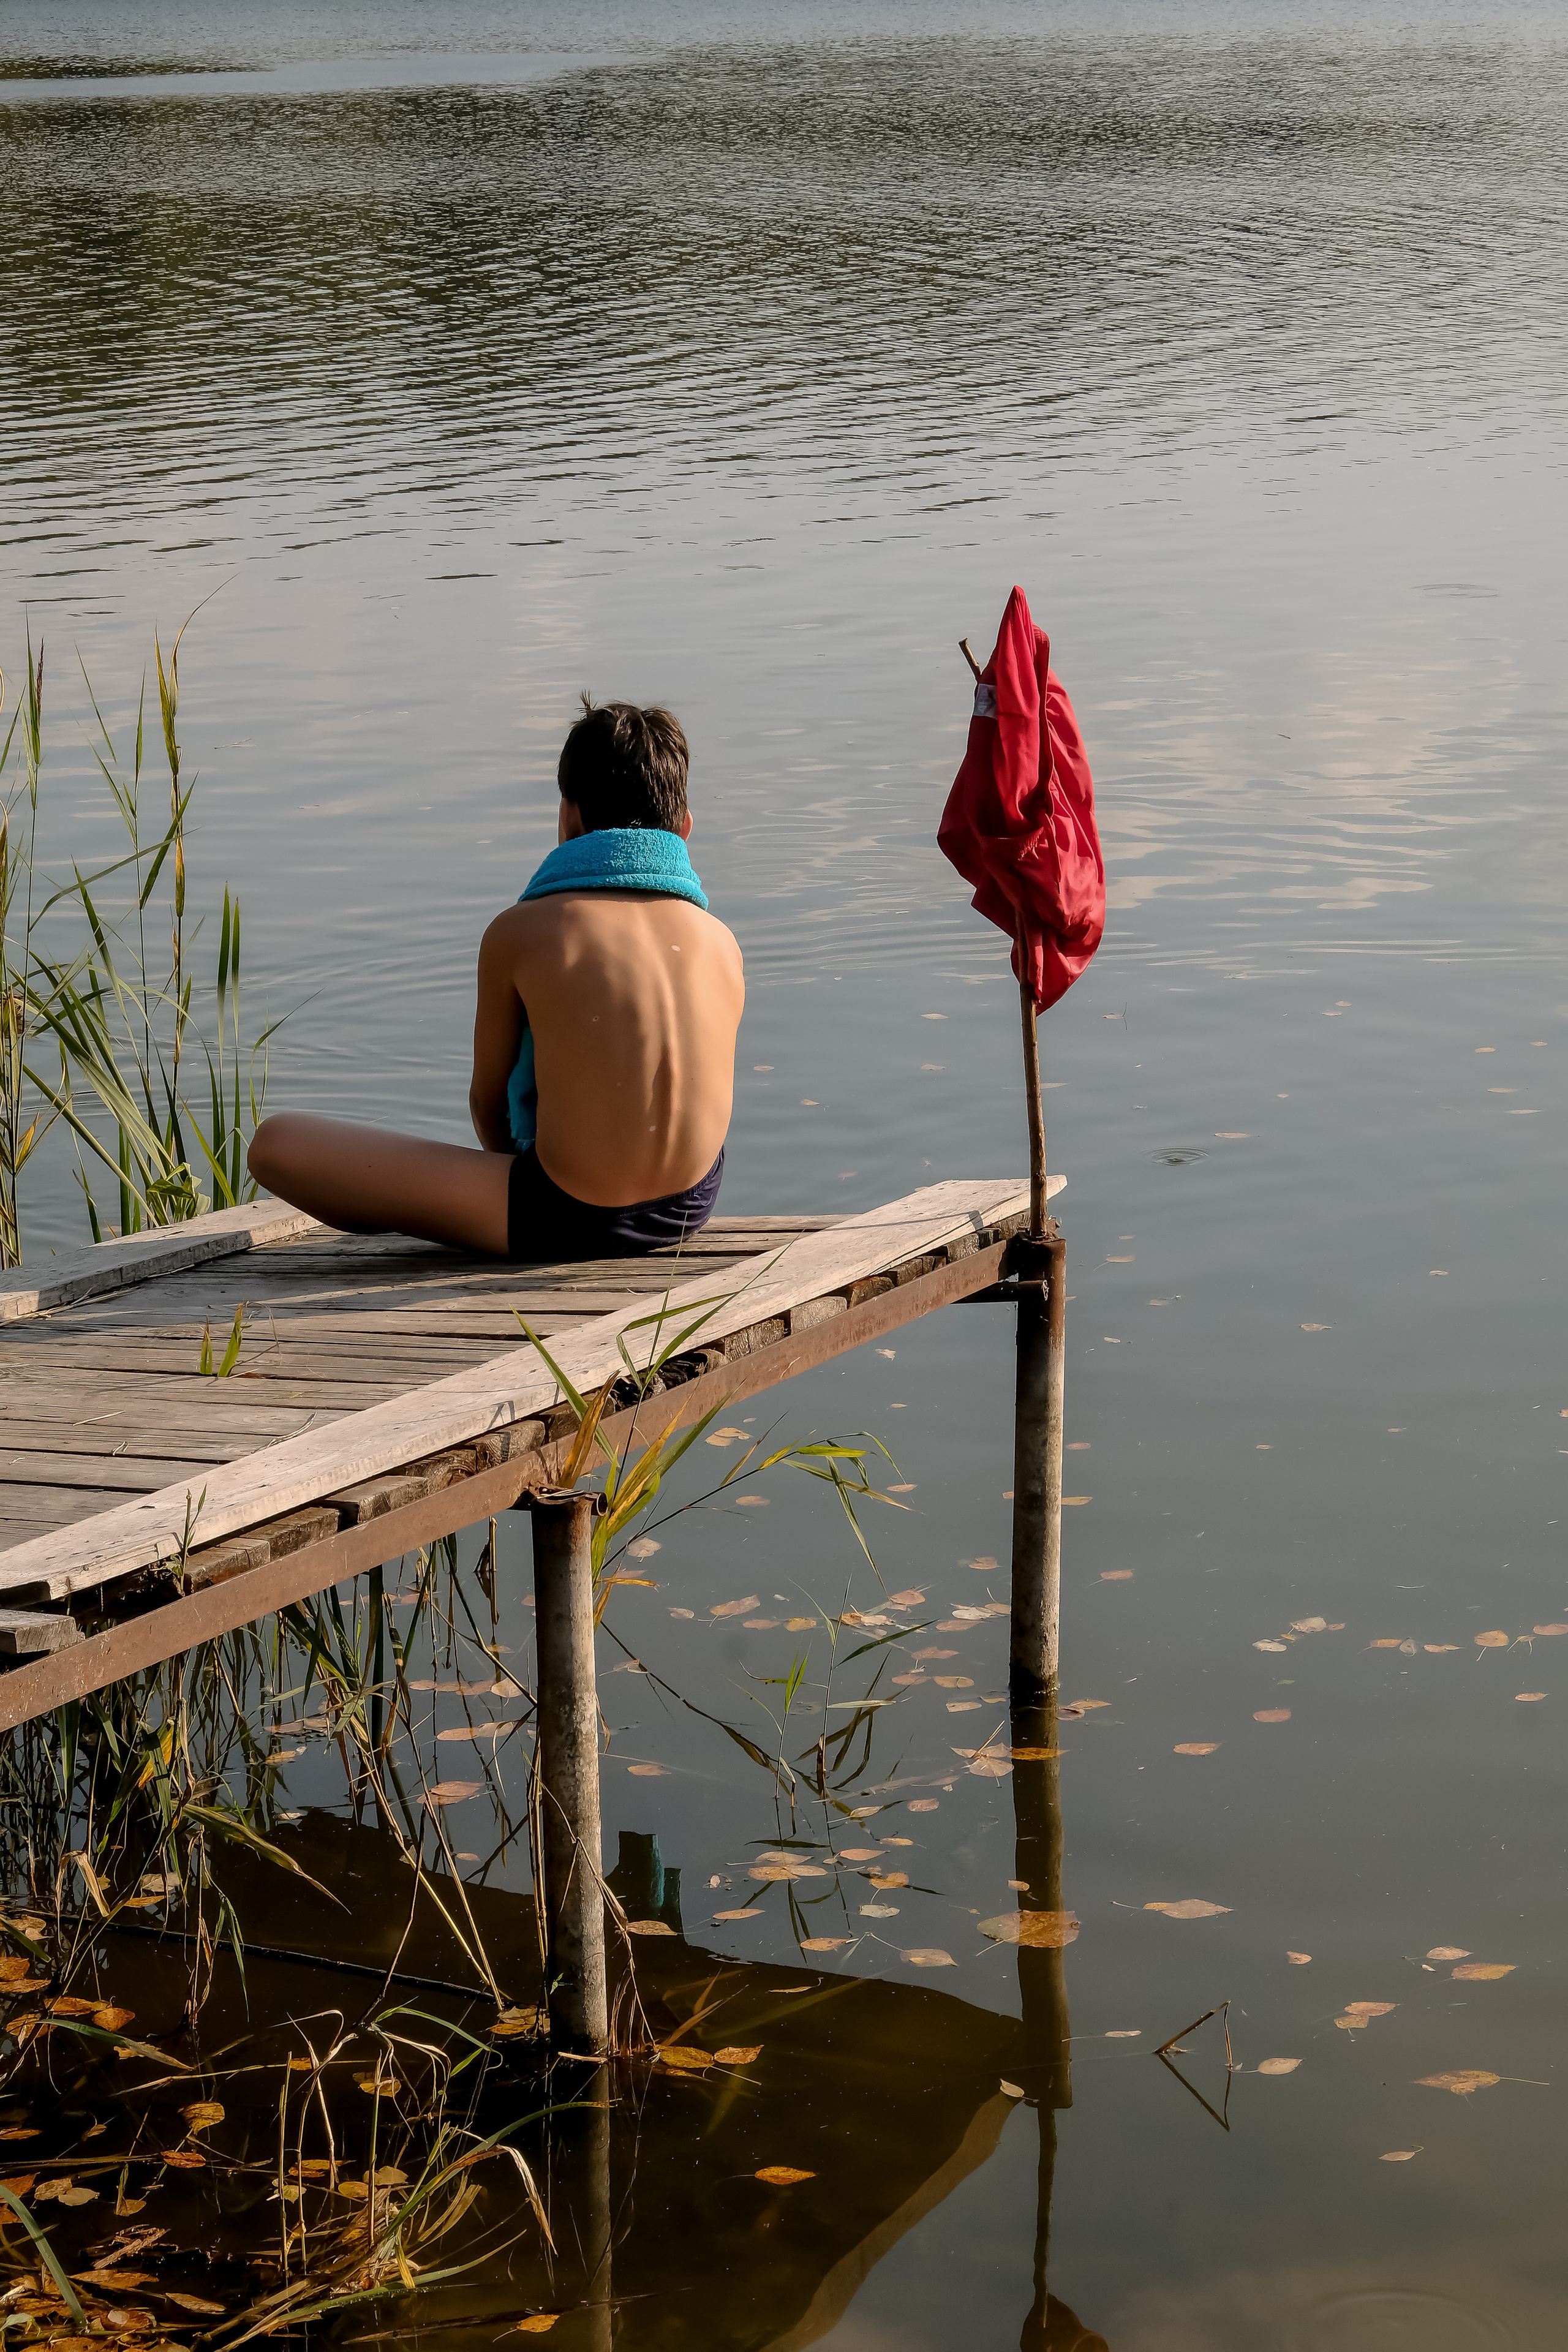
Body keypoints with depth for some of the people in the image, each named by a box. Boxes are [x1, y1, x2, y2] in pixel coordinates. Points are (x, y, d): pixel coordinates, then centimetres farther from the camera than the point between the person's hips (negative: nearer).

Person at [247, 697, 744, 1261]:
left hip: (566, 1218, -5)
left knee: (276, 1144, 4)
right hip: (690, 1208, 6)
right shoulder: (722, 947, 1)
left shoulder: (518, 933, -9)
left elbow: (488, 1103, 4)